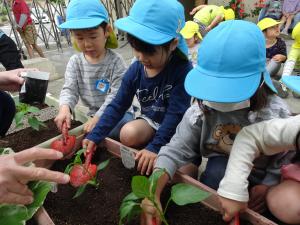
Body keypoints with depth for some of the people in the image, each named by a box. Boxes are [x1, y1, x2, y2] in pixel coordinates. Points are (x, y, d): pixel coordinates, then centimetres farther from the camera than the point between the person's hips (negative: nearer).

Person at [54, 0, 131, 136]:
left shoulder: (115, 61, -14)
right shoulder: (75, 62, -1)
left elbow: (116, 95, -20)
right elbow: (70, 89, -6)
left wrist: (98, 118, -29)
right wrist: (65, 107, -30)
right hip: (93, 114, 4)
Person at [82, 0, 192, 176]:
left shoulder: (182, 69, -25)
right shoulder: (136, 70, -12)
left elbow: (176, 113, -25)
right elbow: (118, 106, -8)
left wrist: (155, 147, -32)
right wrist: (95, 136, -14)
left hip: (177, 126, -3)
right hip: (150, 121, 3)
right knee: (128, 135, -27)